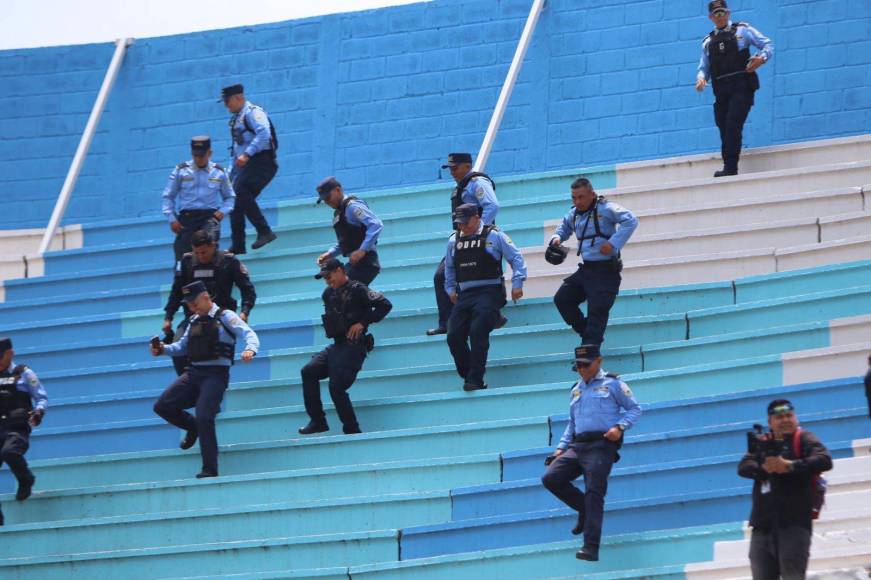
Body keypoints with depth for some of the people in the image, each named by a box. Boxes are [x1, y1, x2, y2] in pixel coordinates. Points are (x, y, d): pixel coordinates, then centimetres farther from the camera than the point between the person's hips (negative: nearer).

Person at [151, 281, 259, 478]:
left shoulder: (225, 317, -1)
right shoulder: (194, 321, 19)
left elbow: (249, 334, -11)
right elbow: (182, 346, 26)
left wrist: (250, 349, -33)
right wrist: (163, 349, 8)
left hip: (215, 374, -7)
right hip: (193, 373, 7)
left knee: (204, 417, -19)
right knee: (162, 406, -5)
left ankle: (210, 469, -10)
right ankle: (192, 427, 23)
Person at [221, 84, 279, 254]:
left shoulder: (253, 112, -6)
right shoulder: (236, 119, 24)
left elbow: (264, 134, -24)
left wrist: (247, 154, -31)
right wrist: (232, 175, 26)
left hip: (261, 162, -10)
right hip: (246, 165, 10)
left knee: (242, 194, -27)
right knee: (235, 203, 2)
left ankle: (265, 232, -26)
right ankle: (238, 247, 4)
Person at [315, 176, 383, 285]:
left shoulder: (352, 206, -10)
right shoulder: (338, 213, 20)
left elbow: (376, 225, -22)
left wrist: (362, 250, -27)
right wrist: (329, 254, 11)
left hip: (364, 261, -10)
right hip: (355, 263, 10)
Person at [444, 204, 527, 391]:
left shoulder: (493, 236, 3)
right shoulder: (454, 241, 16)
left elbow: (516, 258, 5)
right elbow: (449, 268, 31)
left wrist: (517, 283, -3)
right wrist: (451, 289, 20)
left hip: (489, 292, -5)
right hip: (465, 296, 5)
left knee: (478, 332, -22)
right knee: (454, 336, -10)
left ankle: (476, 379, -18)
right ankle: (468, 376, 3)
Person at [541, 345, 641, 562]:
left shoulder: (612, 384, 6)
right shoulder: (576, 390, 25)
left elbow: (635, 409, 5)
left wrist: (619, 427, -12)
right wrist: (561, 448, 18)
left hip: (601, 445, -7)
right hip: (577, 446, 7)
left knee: (594, 493, -14)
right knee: (550, 478, -10)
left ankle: (591, 547, -17)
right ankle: (586, 510, 9)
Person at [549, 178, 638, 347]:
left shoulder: (604, 209, -14)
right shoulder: (575, 214, 10)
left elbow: (630, 220, -24)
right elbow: (565, 226, 32)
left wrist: (613, 243, -30)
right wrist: (557, 237, 9)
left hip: (606, 271, -8)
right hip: (586, 269, 9)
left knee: (597, 311, -11)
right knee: (562, 298, 8)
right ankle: (586, 332, 18)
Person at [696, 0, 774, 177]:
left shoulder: (742, 30, 8)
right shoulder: (708, 42, 19)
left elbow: (768, 45, 6)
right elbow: (704, 67, 19)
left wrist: (761, 58, -16)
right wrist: (701, 78, -4)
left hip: (741, 86, -5)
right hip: (721, 91, 5)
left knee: (733, 124, -18)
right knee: (724, 129, 0)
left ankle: (731, 168, -21)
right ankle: (728, 167, 4)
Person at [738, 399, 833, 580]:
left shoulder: (803, 439, 3)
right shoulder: (762, 443, 16)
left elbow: (824, 460, -14)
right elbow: (744, 467, 2)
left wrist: (790, 466, -25)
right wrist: (764, 469, -20)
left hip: (794, 522, -5)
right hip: (763, 525, 5)